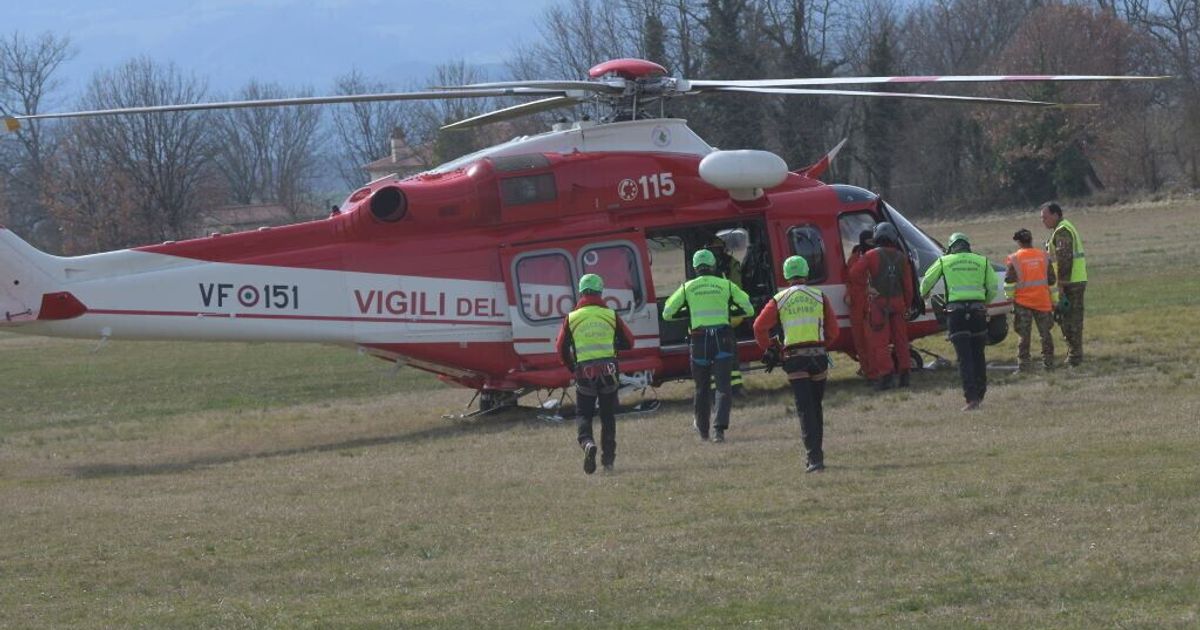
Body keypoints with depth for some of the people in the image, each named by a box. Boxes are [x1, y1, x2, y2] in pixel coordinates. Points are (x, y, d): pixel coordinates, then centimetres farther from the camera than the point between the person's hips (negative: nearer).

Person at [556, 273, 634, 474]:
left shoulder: (571, 318, 1)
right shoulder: (611, 316, 2)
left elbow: (562, 350, 4)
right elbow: (628, 342, 7)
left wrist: (573, 369, 19)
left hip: (584, 373, -1)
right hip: (609, 371, 1)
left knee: (583, 414, 9)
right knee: (608, 415, 15)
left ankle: (587, 443, -21)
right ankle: (608, 458, 14)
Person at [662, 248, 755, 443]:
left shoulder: (687, 287, 4)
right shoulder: (726, 285, 3)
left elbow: (667, 313, 8)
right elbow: (748, 309, 7)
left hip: (699, 341, 1)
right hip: (723, 340, -1)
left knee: (701, 387, 16)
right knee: (723, 386, -3)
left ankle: (702, 428, 30)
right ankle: (720, 428, -18)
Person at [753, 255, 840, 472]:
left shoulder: (779, 300, 3)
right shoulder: (819, 297, 5)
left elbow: (759, 327, -2)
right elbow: (833, 330, 4)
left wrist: (769, 349, 12)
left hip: (794, 358, -1)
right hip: (818, 355, 1)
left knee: (805, 408, -4)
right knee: (816, 406, 17)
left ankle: (814, 457, -15)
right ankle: (816, 454, 23)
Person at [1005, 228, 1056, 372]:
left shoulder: (1014, 259, -8)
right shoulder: (1044, 256, 2)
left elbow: (1009, 281, -8)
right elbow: (1052, 280, 5)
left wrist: (1010, 297, 6)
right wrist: (1054, 300, 16)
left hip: (1022, 302, -2)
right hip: (1042, 301, 2)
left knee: (1024, 336, 2)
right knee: (1045, 333, 13)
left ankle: (1023, 366, 0)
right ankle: (1049, 364, 15)